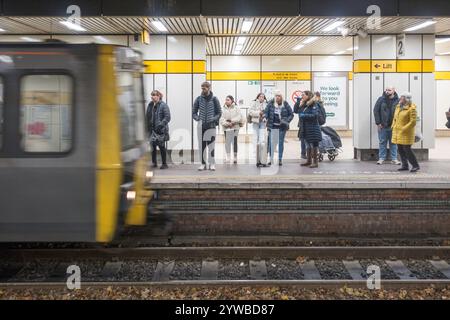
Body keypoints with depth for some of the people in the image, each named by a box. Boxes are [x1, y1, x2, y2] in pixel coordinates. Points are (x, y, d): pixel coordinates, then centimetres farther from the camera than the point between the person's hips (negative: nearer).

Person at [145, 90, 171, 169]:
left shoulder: (163, 105, -8)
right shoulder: (150, 105, 10)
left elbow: (167, 117, -12)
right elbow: (147, 117, 17)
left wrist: (161, 125, -20)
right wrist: (147, 126, 7)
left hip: (161, 130, -6)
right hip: (152, 129, 6)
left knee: (162, 146, -1)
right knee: (153, 146, 8)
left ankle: (164, 164, 8)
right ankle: (154, 163, 19)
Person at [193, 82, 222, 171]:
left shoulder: (214, 99, 1)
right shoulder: (199, 99, 5)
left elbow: (219, 113, 5)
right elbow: (194, 112, 11)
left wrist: (213, 119, -8)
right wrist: (198, 119, -4)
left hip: (211, 126, -2)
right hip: (201, 126, 2)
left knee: (211, 145, -3)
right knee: (202, 145, 4)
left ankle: (212, 164, 4)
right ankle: (203, 163, 12)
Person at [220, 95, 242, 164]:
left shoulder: (236, 108, 3)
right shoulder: (223, 109, 7)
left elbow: (239, 117, -5)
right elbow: (221, 118, 0)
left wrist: (232, 121, -14)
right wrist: (227, 123, -14)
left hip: (235, 127, -2)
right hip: (226, 128, 2)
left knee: (235, 142, -3)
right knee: (227, 142, 2)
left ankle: (235, 157, 5)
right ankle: (228, 157, 10)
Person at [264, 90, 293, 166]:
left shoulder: (285, 104, -3)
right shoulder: (271, 103, -2)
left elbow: (291, 114, 2)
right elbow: (266, 112, 1)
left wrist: (286, 121, -10)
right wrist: (266, 118, -18)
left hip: (282, 127, 0)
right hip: (273, 126, 0)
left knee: (281, 143, 6)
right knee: (271, 143, 1)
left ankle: (280, 160, 13)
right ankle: (271, 159, 10)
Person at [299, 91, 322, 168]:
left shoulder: (314, 105, -11)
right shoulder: (304, 105, 14)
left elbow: (315, 115, -20)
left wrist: (304, 116, -16)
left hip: (313, 128, -8)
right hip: (305, 129, 8)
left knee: (314, 145, -3)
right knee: (308, 145, 15)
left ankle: (315, 162, 2)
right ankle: (309, 161, 24)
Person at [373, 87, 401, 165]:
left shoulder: (397, 101, -2)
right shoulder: (381, 99, -1)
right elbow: (376, 111, 0)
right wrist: (378, 122, -5)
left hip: (393, 126, 0)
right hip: (382, 126, 0)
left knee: (393, 143, 7)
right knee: (382, 142, 6)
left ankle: (394, 158, 15)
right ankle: (381, 158, 13)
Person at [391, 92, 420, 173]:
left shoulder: (411, 109, -13)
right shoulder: (398, 107, 11)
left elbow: (413, 122, -17)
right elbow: (395, 118, 22)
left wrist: (404, 129, -20)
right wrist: (393, 126, 9)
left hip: (406, 133, -8)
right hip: (397, 132, 8)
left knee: (407, 149, -10)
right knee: (401, 149, 9)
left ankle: (415, 165, 0)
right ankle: (405, 165, 19)